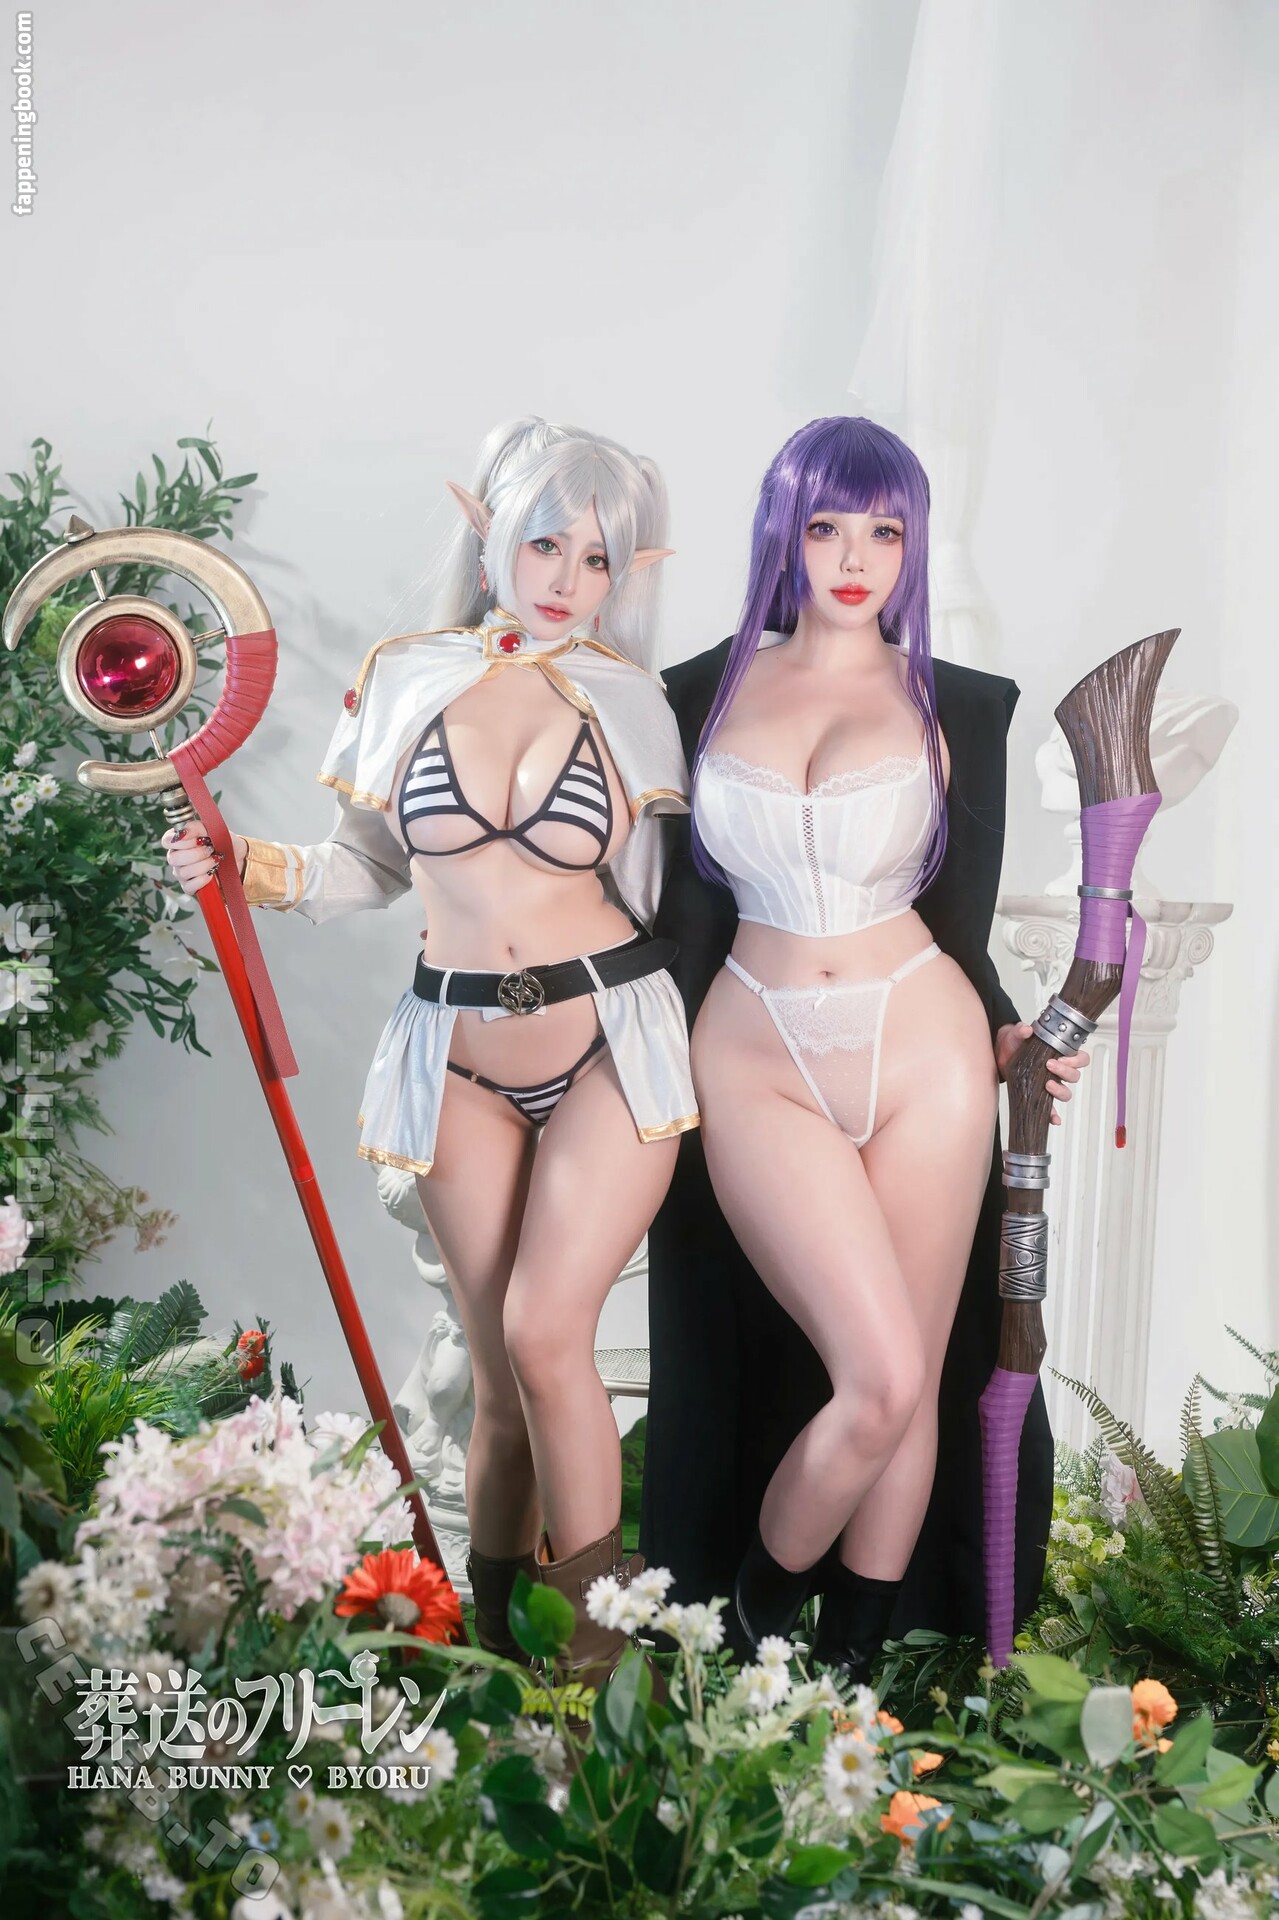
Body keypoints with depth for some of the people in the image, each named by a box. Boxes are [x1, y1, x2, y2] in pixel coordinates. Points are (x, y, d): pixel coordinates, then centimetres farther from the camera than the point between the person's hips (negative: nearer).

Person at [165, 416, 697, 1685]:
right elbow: (368, 869, 10)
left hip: (607, 1040, -2)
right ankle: (488, 1629, 23)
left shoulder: (628, 700, 0)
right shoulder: (405, 678, 3)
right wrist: (252, 866, -5)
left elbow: (646, 889, 9)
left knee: (544, 1332, -12)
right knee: (500, 1370, 6)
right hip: (460, 1057, 2)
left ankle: (600, 1631, 5)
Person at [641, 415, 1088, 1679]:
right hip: (757, 1069, -1)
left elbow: (962, 917, 8)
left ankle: (853, 1667, 27)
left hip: (921, 1057, 1)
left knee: (910, 1388, 6)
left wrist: (1004, 1036, -8)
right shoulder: (708, 691, 6)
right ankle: (754, 1613, 19)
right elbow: (686, 911, 9)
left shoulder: (957, 707, 4)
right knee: (880, 1379, -10)